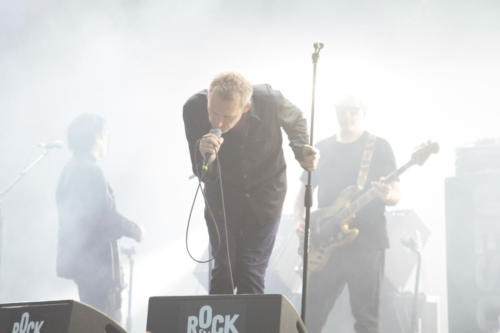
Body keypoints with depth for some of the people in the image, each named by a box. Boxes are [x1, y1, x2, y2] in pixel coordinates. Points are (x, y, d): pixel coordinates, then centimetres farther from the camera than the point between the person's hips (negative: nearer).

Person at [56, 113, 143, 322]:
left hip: (77, 256, 10)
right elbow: (106, 216, -22)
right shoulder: (89, 170, -17)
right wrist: (135, 230, -6)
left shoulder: (70, 169, 14)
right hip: (95, 259, -10)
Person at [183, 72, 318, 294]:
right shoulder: (194, 109, -25)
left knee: (250, 274, -5)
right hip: (222, 196, 1)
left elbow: (295, 121, 2)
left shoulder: (270, 101, -25)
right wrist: (205, 157, -45)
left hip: (264, 195, -1)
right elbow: (203, 175, -22)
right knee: (223, 271, 0)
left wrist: (301, 150, -15)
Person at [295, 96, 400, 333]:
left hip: (366, 242, -3)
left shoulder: (379, 147, 5)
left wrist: (387, 195, -22)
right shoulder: (322, 148, 15)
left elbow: (395, 196, 1)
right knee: (312, 313, 1)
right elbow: (304, 191, 19)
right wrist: (299, 220, 0)